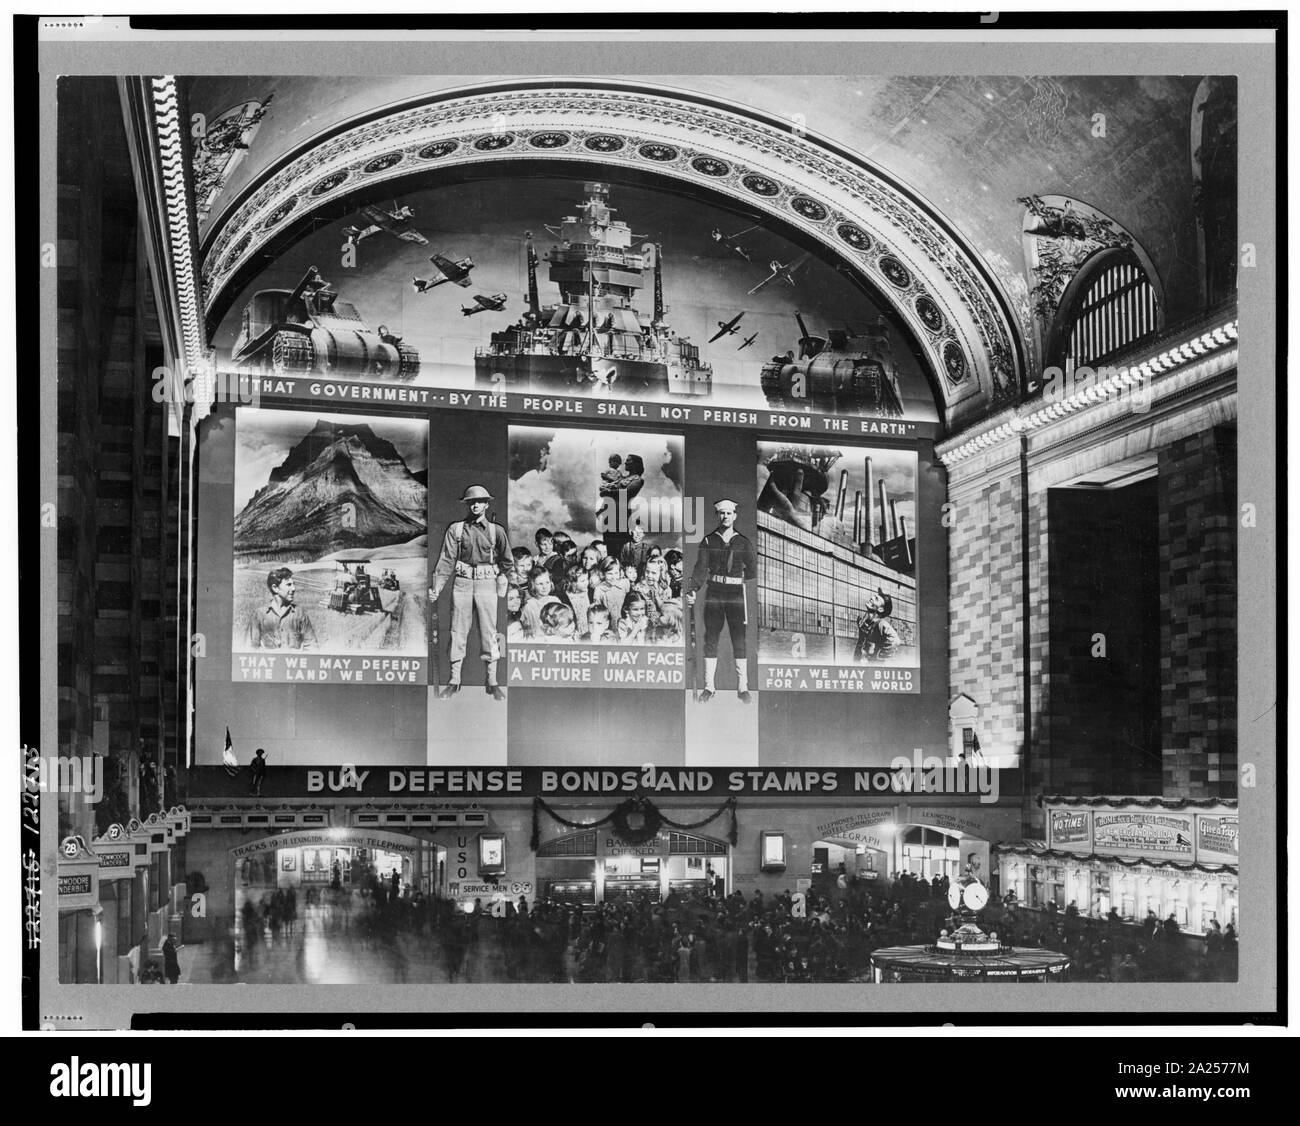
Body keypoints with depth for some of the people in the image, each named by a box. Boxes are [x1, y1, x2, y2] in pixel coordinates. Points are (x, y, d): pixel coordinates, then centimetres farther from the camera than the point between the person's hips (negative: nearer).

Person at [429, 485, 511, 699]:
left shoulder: (496, 530, 4)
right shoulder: (456, 529, 4)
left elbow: (506, 560, 13)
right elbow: (446, 560, 1)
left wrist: (503, 585, 7)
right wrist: (437, 588, -7)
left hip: (487, 584, -1)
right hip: (462, 583, 1)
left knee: (489, 633, 0)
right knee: (458, 633, 2)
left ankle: (492, 682, 5)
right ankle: (454, 681, 9)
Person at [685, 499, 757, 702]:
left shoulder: (743, 543, 6)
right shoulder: (708, 542, 6)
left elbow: (753, 571, 7)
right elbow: (701, 569, -2)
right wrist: (692, 591, -15)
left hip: (737, 594, -1)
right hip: (714, 593, 1)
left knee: (739, 640, -2)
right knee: (710, 639, 1)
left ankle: (743, 687, 1)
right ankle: (709, 687, 5)